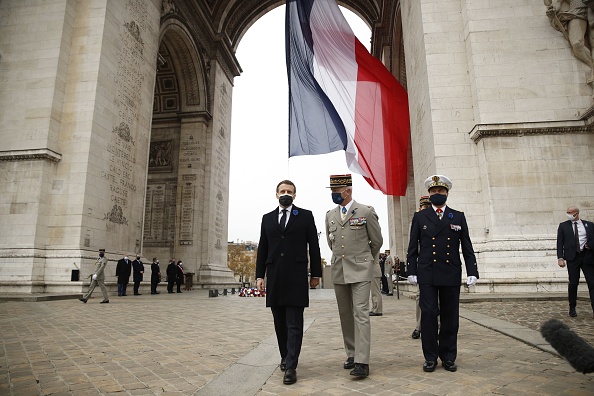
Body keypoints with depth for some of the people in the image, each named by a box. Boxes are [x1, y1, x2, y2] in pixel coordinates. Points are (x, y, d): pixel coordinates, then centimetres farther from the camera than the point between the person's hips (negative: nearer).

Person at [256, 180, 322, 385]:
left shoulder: (305, 216, 4)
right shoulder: (267, 218, 12)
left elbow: (314, 246, 3)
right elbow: (262, 249, 11)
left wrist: (315, 273, 0)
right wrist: (259, 275, 5)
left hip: (296, 277, -3)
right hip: (274, 278, 3)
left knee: (294, 324, -3)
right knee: (280, 322, 12)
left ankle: (290, 367, 0)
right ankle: (285, 357, 30)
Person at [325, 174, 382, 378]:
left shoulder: (366, 211, -5)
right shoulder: (330, 215, 8)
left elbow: (377, 241, 4)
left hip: (360, 270, -5)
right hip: (338, 271, 5)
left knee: (360, 314, -8)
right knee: (345, 315, 10)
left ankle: (362, 361, -5)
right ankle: (351, 354, 22)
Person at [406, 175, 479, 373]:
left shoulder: (458, 217, 10)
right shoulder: (420, 217, 7)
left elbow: (467, 248, 8)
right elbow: (413, 248, 6)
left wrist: (472, 272, 1)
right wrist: (411, 271, 0)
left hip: (451, 275, 1)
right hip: (427, 275, -1)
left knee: (450, 316, 7)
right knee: (428, 314, -1)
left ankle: (448, 357, 20)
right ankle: (430, 357, 11)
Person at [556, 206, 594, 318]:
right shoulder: (563, 226, 6)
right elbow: (560, 243, 1)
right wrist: (560, 258, -8)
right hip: (572, 257, -1)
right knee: (573, 283, 2)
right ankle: (572, 308, 12)